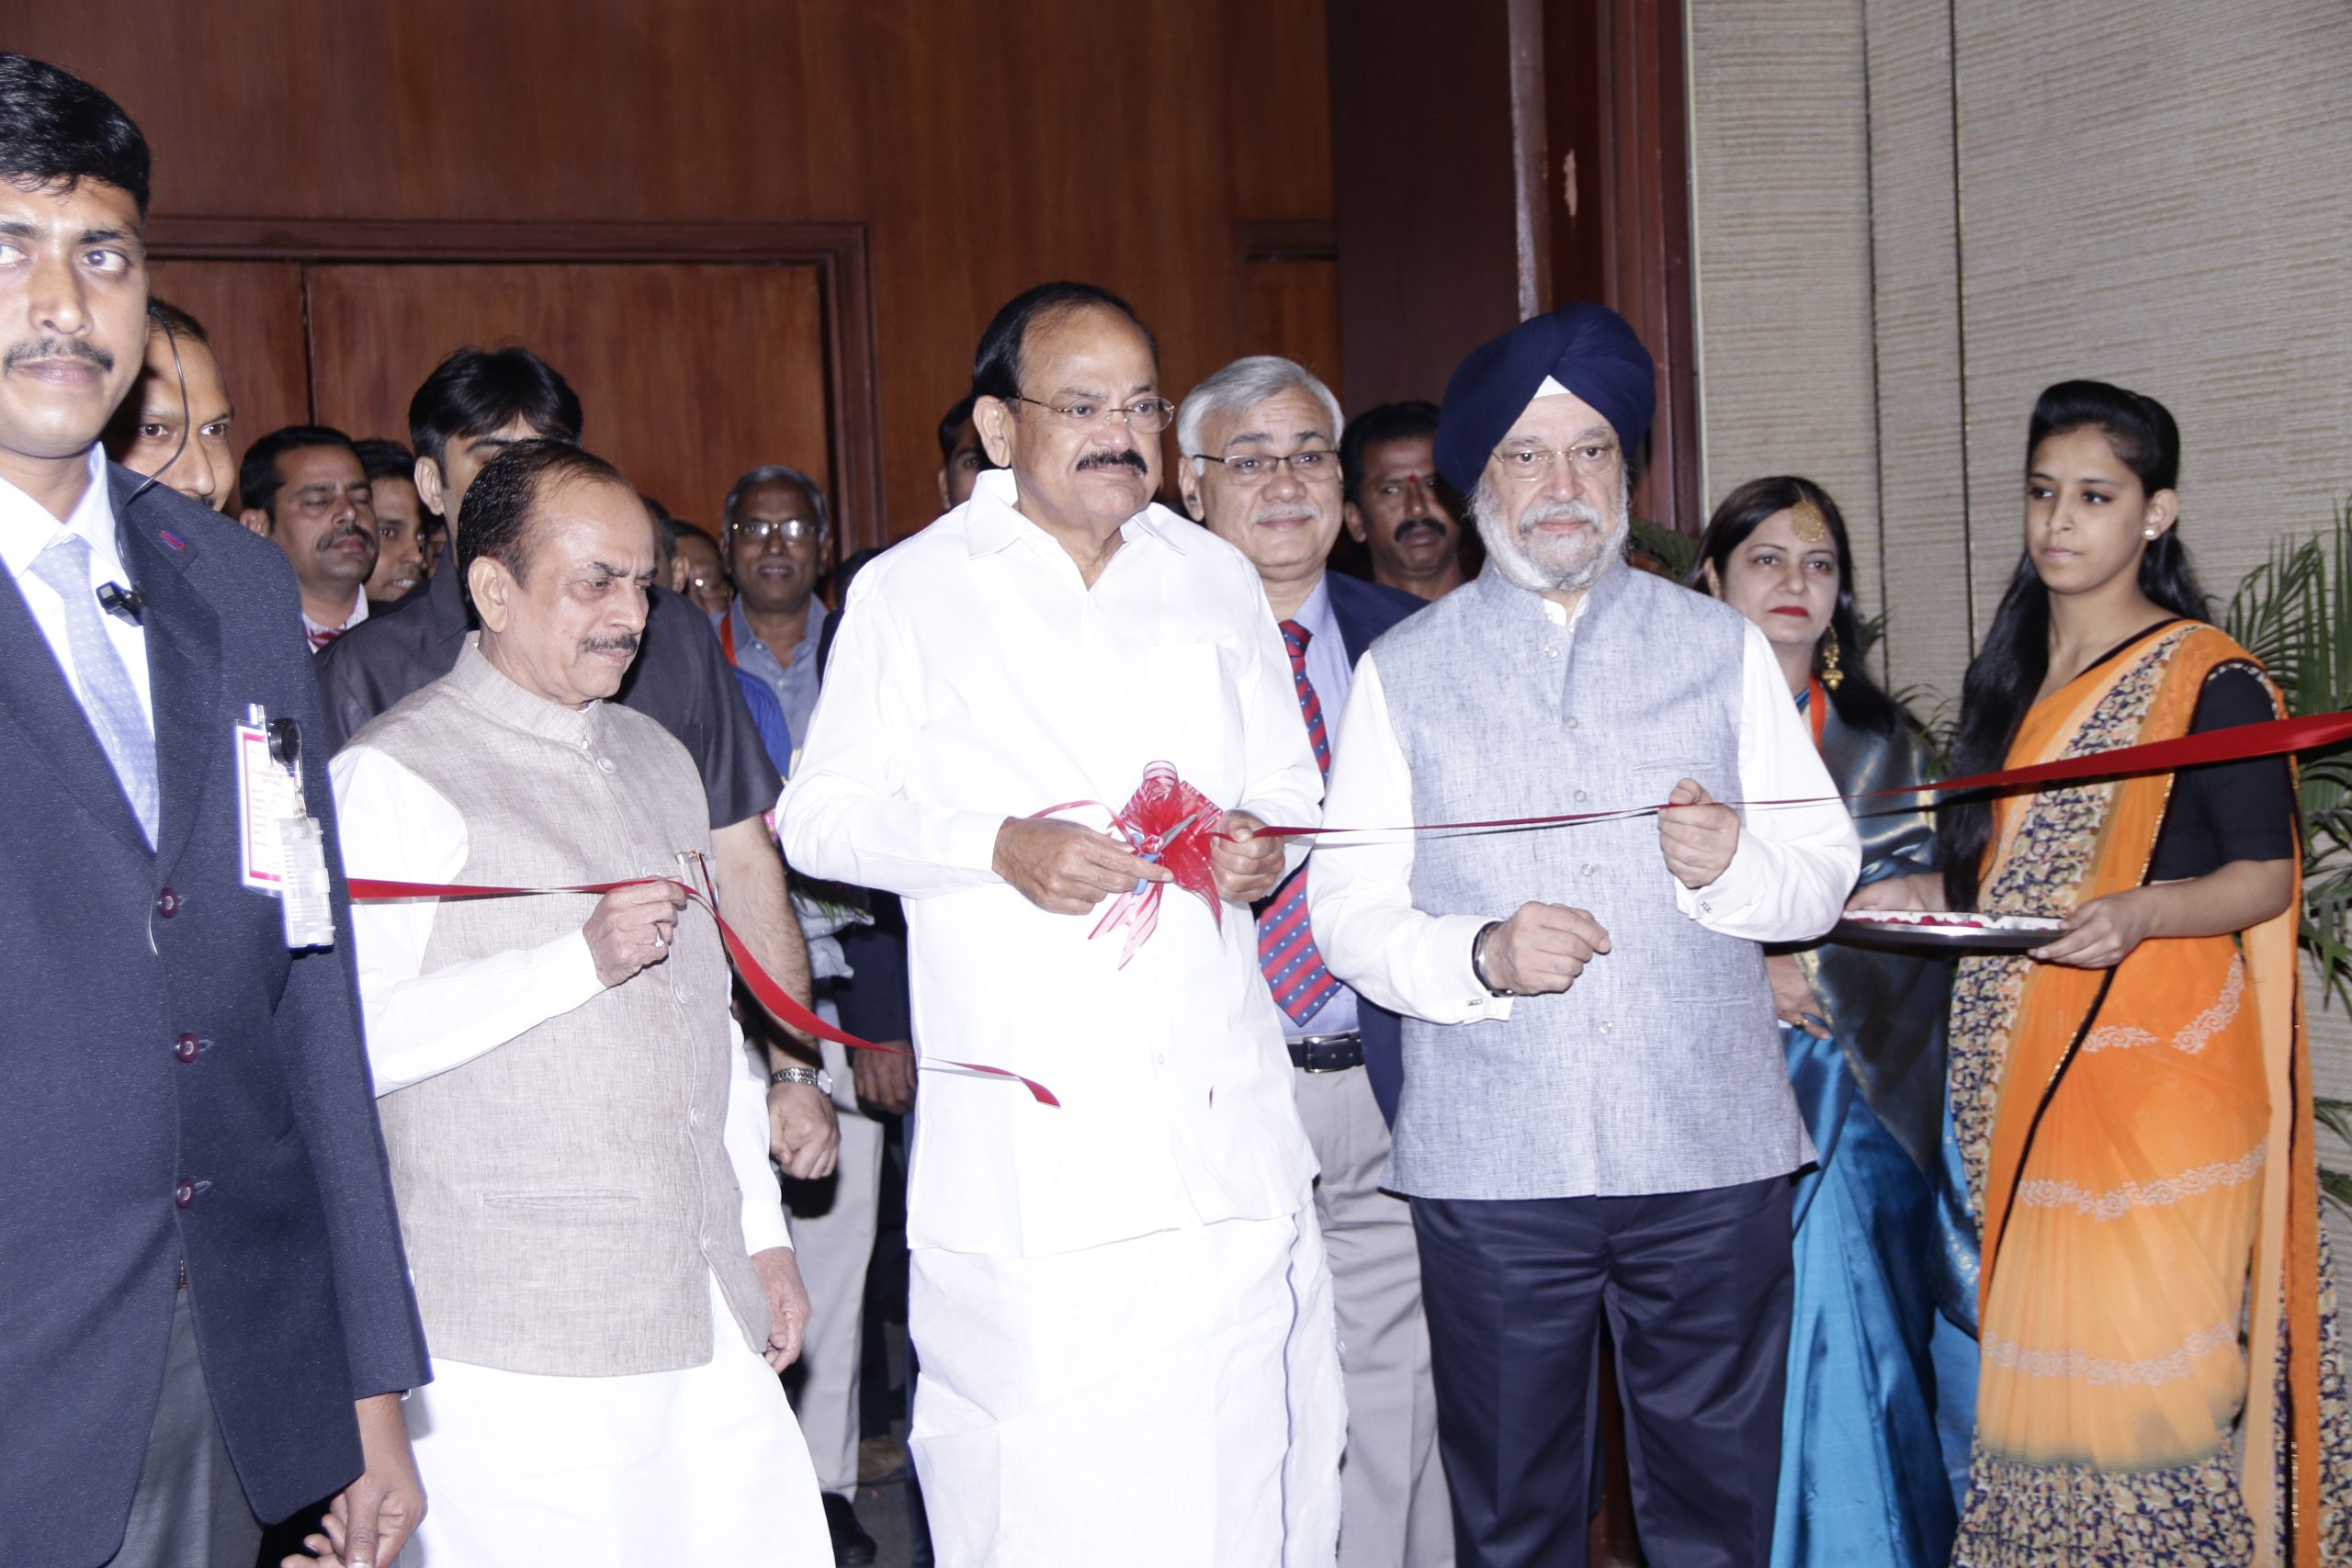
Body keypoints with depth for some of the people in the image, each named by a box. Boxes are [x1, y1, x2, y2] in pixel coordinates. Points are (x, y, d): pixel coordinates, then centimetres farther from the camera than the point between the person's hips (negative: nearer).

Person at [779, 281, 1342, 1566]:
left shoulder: (1218, 580, 15)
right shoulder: (909, 594, 4)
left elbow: (1289, 786, 22)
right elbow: (818, 815, 2)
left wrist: (1260, 839, -2)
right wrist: (1000, 846, -13)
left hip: (1223, 1118, 4)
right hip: (1025, 1148, -3)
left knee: (1249, 1452, 6)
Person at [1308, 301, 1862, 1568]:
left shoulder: (1722, 646, 11)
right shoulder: (1402, 670, 6)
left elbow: (1825, 870, 7)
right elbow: (1348, 908, 0)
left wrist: (1732, 865, -14)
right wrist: (1481, 955, -18)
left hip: (1710, 1147, 1)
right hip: (1491, 1164, -1)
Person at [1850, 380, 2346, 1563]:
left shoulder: (2210, 681, -6)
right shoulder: (2015, 674, 15)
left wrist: (2138, 913, -25)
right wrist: (1931, 896, 6)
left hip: (2159, 1076, -6)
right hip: (2026, 1071, 7)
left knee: (2146, 1361, -6)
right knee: (2034, 1356, 10)